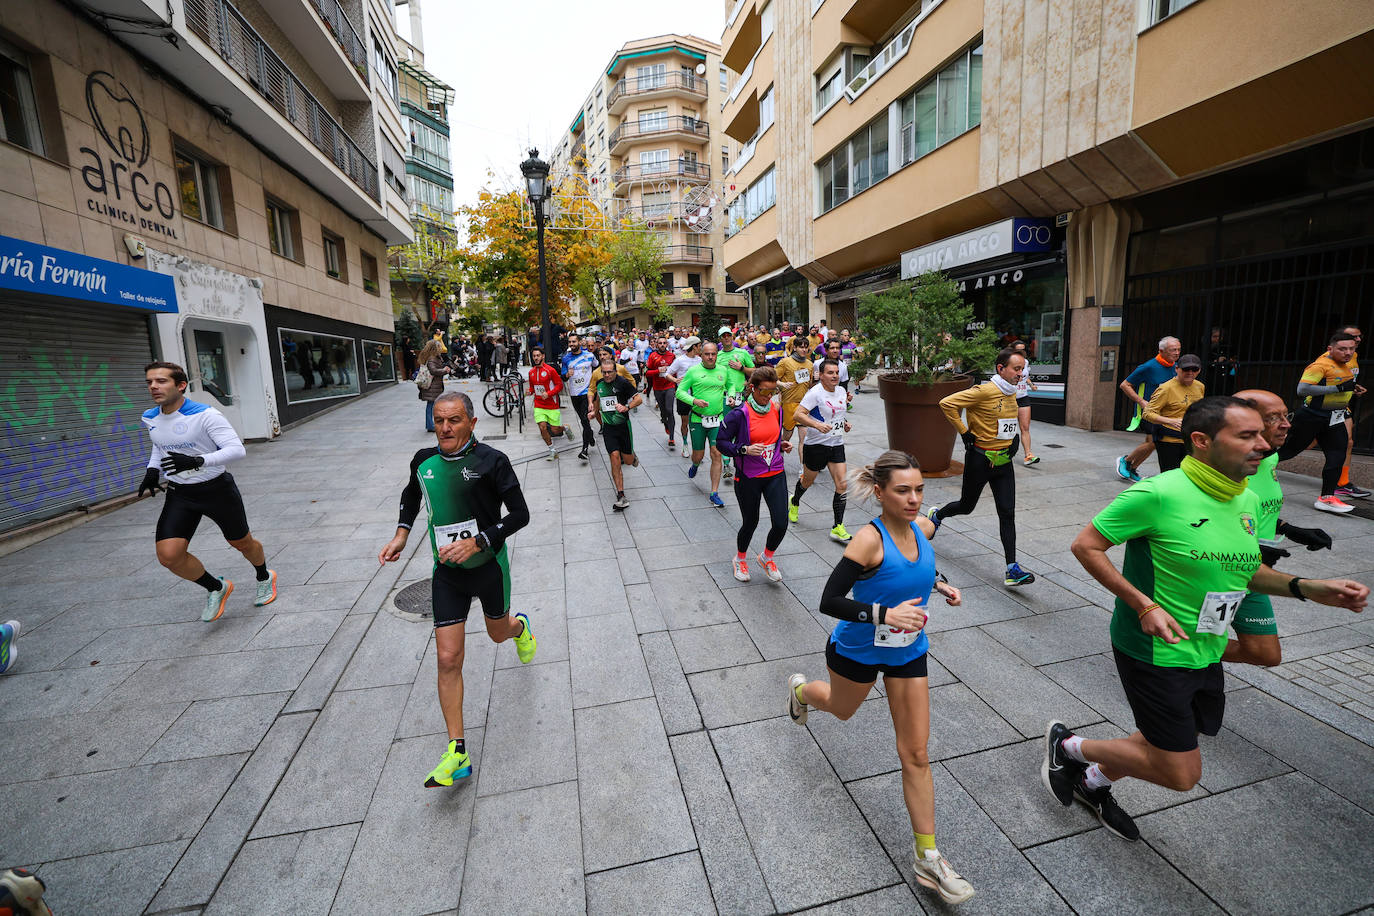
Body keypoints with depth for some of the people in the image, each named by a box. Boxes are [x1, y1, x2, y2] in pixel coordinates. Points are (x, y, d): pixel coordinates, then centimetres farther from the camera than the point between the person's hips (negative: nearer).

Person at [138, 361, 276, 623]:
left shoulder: (205, 415, -19)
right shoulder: (150, 418, 2)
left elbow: (237, 449, -26)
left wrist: (197, 461, -39)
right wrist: (152, 470, 5)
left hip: (216, 489, -5)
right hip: (179, 494, 5)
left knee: (242, 543, 11)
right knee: (169, 555, -10)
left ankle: (265, 578, 42)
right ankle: (216, 588, 16)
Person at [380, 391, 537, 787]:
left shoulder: (491, 461, -18)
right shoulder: (424, 461, -3)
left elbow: (520, 514, -16)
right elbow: (411, 495, 19)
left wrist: (477, 542, -26)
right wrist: (401, 533, 5)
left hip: (488, 565, -3)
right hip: (447, 573, 3)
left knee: (498, 632, 21)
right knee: (448, 658, -1)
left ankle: (520, 626, 61)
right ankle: (457, 752, 10)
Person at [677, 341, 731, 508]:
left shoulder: (723, 370, 6)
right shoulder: (693, 371, -3)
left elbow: (730, 386, 23)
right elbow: (680, 391, -2)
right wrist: (694, 400, -17)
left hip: (717, 419, 1)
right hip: (698, 419, -1)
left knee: (716, 454, -8)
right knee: (698, 455, 9)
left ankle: (714, 493, 0)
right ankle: (695, 465, 49)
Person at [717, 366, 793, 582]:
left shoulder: (777, 409, 3)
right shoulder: (739, 414, -15)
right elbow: (721, 442, -12)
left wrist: (783, 444, 1)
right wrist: (745, 449, -25)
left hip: (775, 474, 4)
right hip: (749, 477, -4)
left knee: (781, 523, -4)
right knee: (750, 522, 11)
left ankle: (766, 557, 28)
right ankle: (740, 559, 42)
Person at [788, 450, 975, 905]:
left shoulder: (923, 527, -11)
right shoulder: (869, 539, -31)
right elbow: (829, 601, -30)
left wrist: (939, 584, -3)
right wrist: (884, 614, -41)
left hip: (908, 651, 4)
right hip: (857, 650, -4)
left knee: (916, 754, 7)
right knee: (842, 710, 26)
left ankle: (928, 858, 24)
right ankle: (801, 688, 61)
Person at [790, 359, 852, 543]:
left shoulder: (841, 391, 7)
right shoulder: (815, 393, -16)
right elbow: (797, 414, -23)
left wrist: (845, 422, 8)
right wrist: (818, 425, -34)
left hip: (837, 445, 5)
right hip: (815, 444, -5)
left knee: (843, 484, -5)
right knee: (808, 480, 13)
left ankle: (838, 528, 1)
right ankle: (795, 502, 47)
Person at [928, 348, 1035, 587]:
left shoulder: (1011, 393, 8)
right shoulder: (984, 392, -17)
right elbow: (947, 403, -23)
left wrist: (1014, 437, 15)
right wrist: (964, 433, -18)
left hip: (1003, 461, 6)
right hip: (980, 459, -6)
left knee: (1007, 513, -1)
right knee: (966, 506, 11)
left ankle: (1012, 569, -2)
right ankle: (936, 515, 43)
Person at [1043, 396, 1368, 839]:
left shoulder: (1248, 501, 3)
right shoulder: (1159, 494, -24)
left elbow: (1243, 570, 16)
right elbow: (1085, 545, -21)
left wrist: (1307, 587, -1)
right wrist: (1144, 605, -25)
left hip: (1206, 654, 9)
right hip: (1154, 651, -9)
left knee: (1169, 742, 23)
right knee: (1180, 774, 0)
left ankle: (1094, 782, 46)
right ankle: (1067, 745, 20)